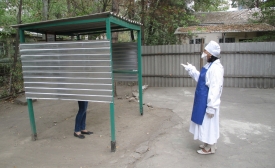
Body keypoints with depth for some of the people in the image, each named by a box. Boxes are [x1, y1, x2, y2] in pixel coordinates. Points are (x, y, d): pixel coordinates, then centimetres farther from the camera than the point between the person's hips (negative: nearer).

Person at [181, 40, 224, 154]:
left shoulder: (216, 68, -23)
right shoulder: (209, 65, 8)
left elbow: (215, 89, -25)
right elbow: (201, 79, 20)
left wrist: (211, 107, -24)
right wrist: (191, 70, 19)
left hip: (208, 102, -10)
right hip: (203, 100, 10)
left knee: (209, 124, 5)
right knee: (206, 124, 20)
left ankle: (210, 148, 22)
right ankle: (208, 144, 36)